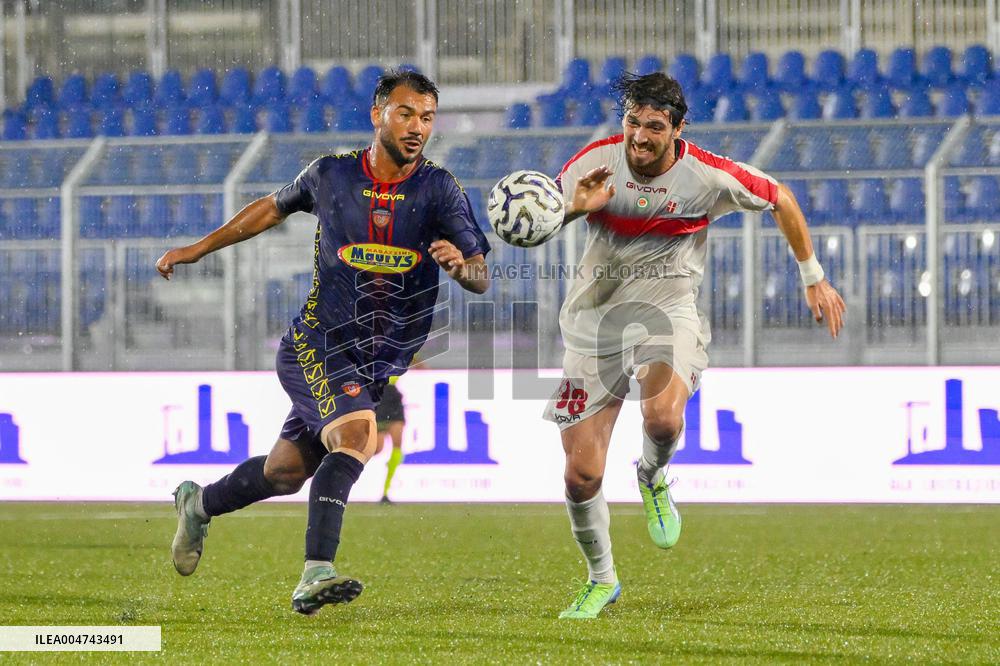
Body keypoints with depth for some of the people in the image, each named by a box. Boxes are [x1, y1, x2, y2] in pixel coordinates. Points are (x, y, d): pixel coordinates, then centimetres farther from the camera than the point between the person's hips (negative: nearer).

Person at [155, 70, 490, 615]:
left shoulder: (439, 189, -7)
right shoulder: (331, 174, -6)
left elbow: (482, 278, -14)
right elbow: (275, 207, 15)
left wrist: (461, 265, -38)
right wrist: (198, 249, 19)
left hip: (382, 361, 3)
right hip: (317, 345, -3)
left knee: (286, 472, 14)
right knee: (356, 431, -31)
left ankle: (198, 505, 43)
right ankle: (316, 574, -36)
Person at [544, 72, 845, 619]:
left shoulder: (708, 177, -11)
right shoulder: (594, 162, -8)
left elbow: (780, 200, 6)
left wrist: (813, 279, 13)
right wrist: (572, 207, -20)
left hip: (667, 311, -2)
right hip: (594, 314, 2)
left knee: (663, 418, -34)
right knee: (581, 475, -5)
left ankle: (652, 477, 4)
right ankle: (601, 580, 22)